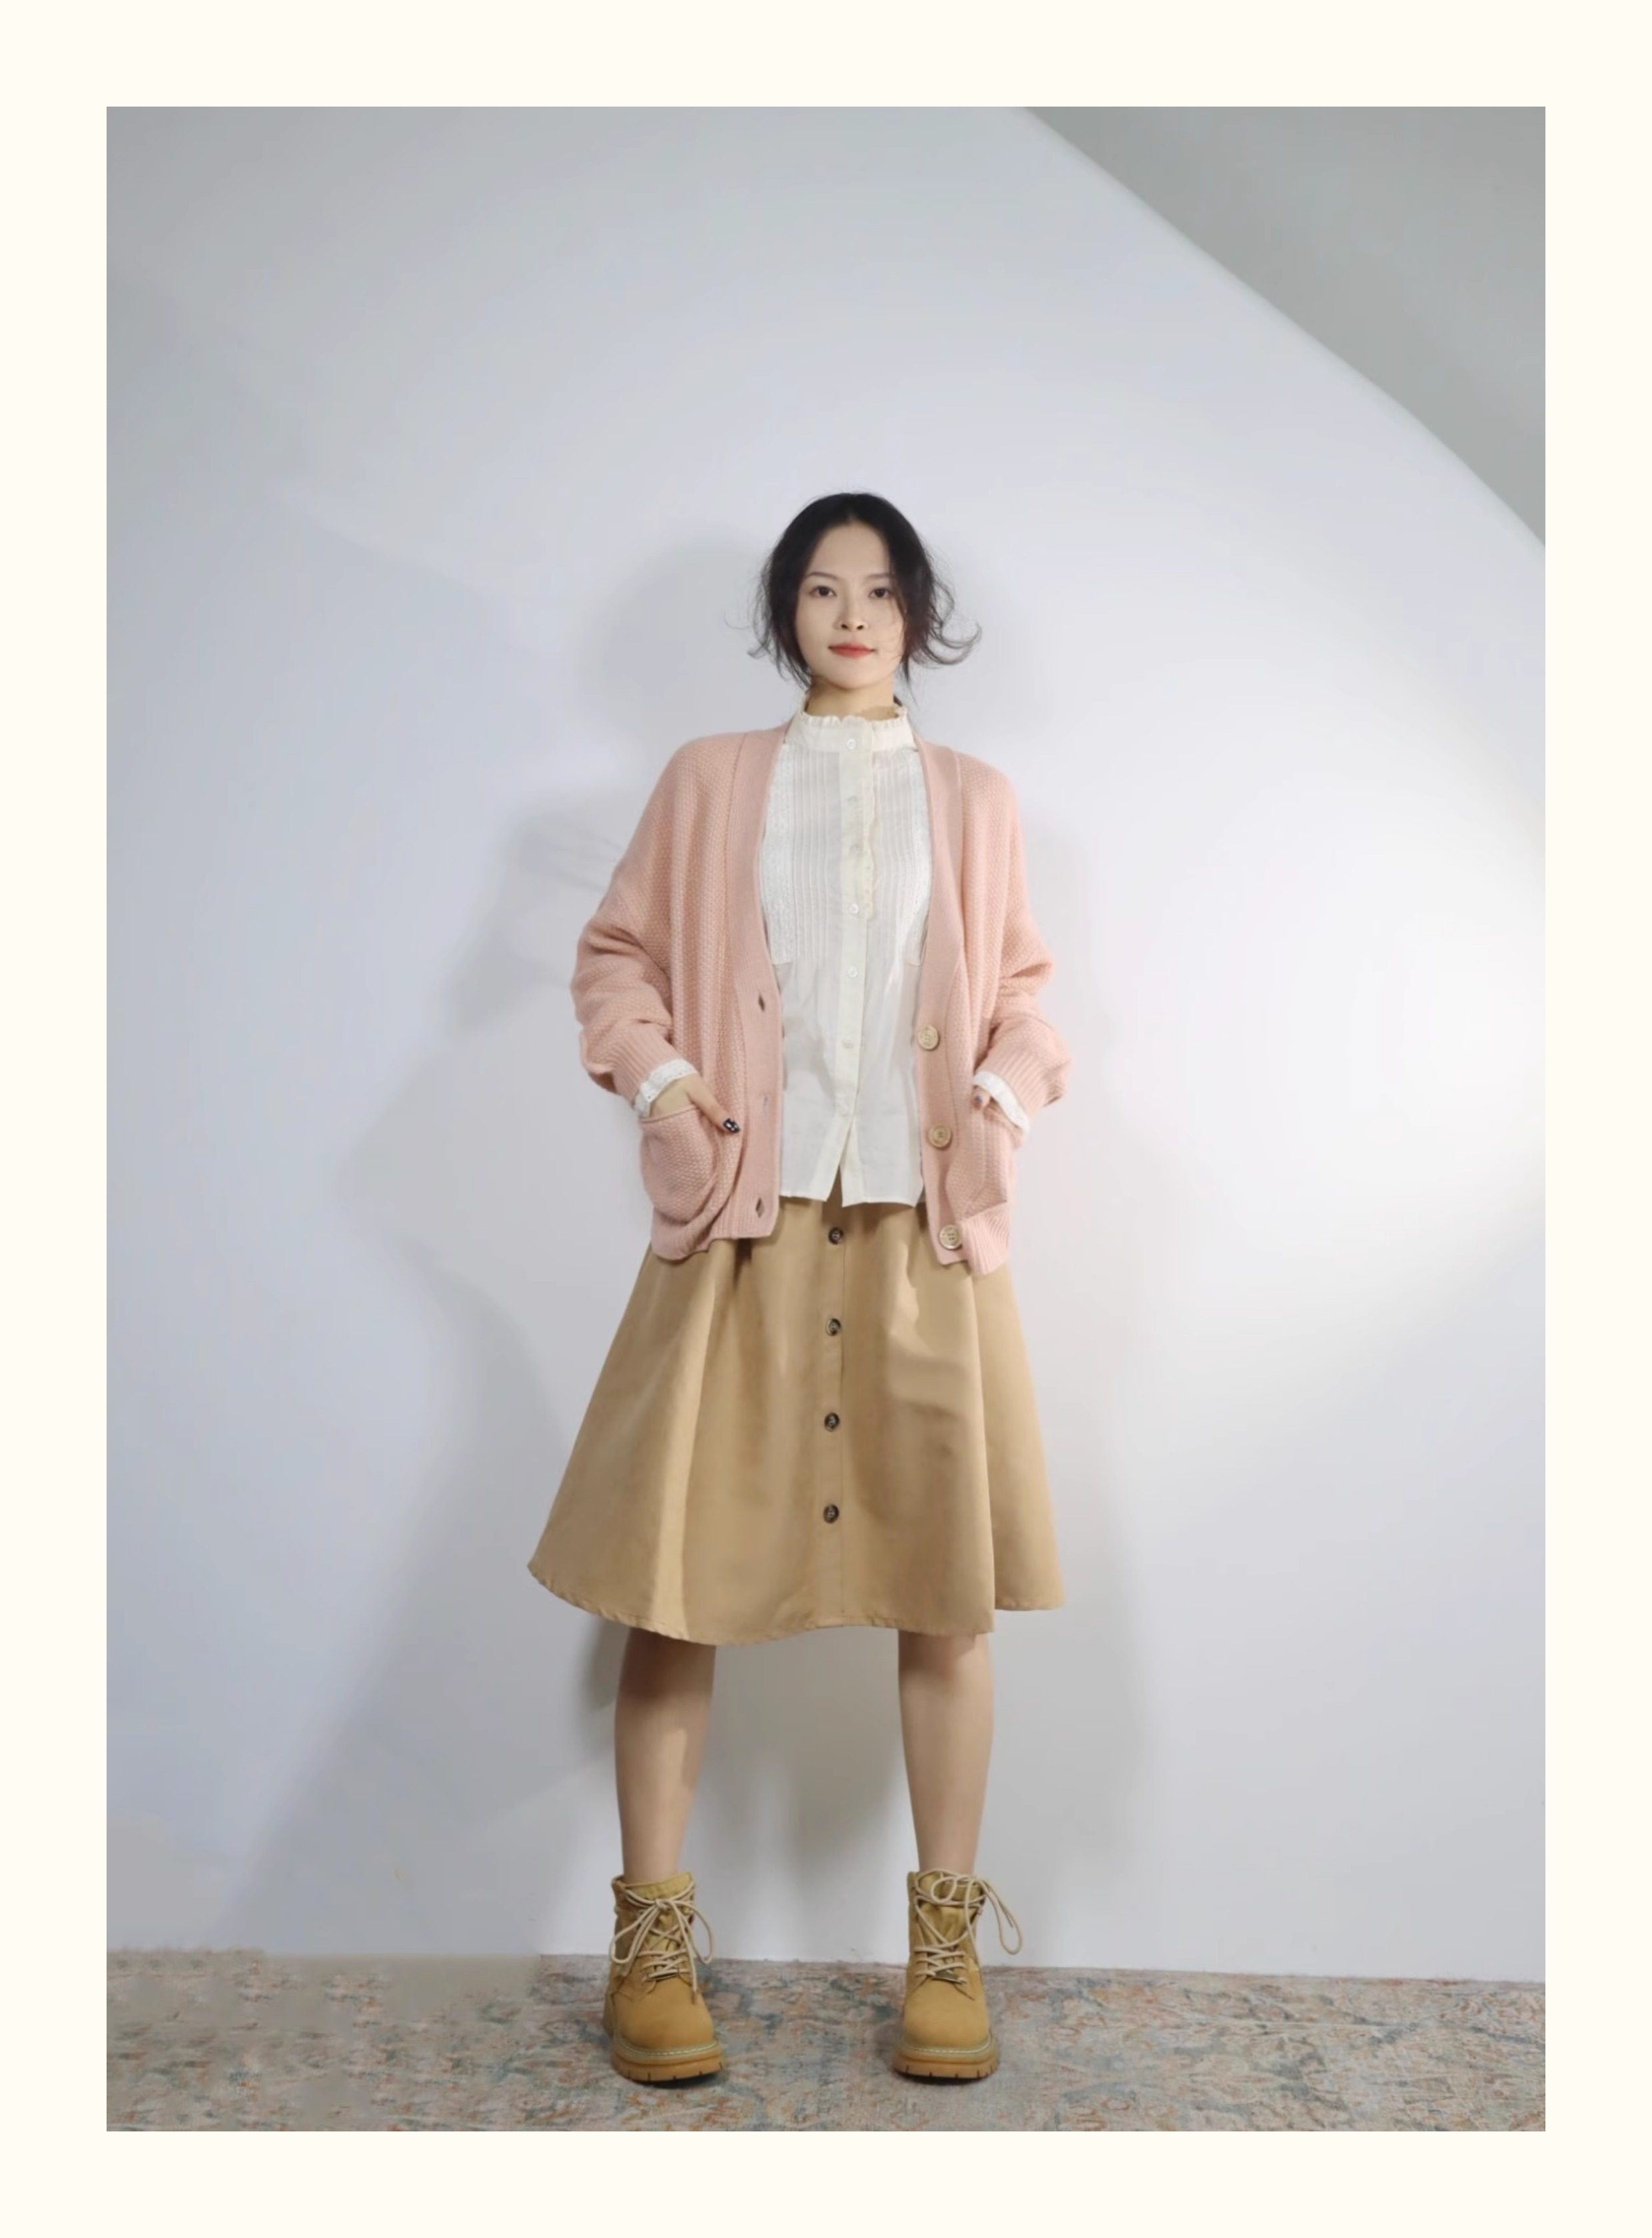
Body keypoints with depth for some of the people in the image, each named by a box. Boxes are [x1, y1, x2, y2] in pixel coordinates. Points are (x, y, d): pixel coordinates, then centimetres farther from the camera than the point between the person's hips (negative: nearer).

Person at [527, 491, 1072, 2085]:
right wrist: (657, 1081, -6)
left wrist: (1007, 1093, -3)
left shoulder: (974, 799, 15)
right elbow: (617, 957, 12)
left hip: (925, 1224, 1)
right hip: (740, 1221, -1)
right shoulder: (710, 779, 13)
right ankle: (654, 1934, 16)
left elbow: (1020, 989, 17)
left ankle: (946, 1940, 18)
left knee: (947, 1586, 3)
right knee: (676, 1570, -1)